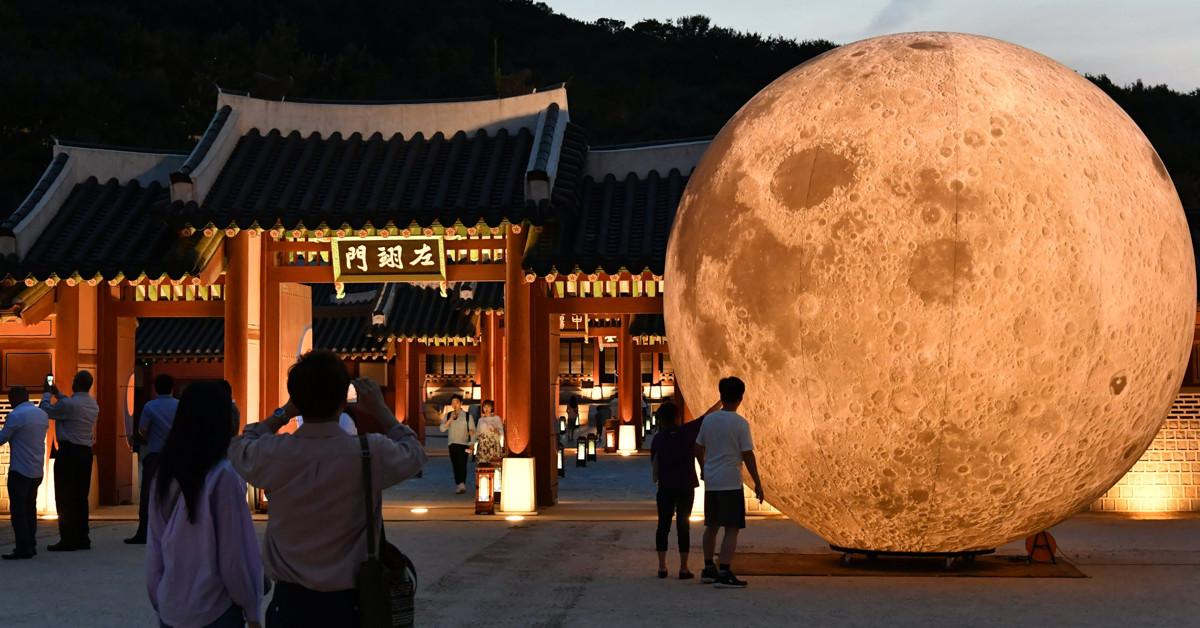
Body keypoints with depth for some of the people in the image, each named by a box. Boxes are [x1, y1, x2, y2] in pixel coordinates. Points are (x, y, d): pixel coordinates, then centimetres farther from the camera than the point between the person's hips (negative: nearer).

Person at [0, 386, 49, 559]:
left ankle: (23, 548, -6)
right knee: (30, 509, 14)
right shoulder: (42, 415, 11)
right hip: (37, 471, 8)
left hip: (20, 470, -8)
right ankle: (31, 545, 15)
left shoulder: (15, 416, -13)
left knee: (17, 509, -4)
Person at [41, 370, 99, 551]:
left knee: (64, 497, -3)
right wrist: (57, 394, 33)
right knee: (81, 497, 12)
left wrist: (47, 394, 13)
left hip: (68, 453, -7)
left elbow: (45, 410, -4)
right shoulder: (93, 405, 10)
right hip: (86, 453, 7)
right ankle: (83, 538, 15)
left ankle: (68, 540, -5)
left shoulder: (68, 404, -16)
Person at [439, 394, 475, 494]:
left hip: (464, 444, -3)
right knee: (455, 465, 4)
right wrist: (450, 420, -14)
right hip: (452, 444, 3)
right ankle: (459, 485, 11)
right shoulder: (448, 415, 9)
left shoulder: (467, 416, 2)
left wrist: (472, 444, -3)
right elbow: (442, 428, -1)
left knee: (462, 464, -17)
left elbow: (472, 430, 4)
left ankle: (462, 484, -27)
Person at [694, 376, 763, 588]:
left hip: (710, 481, 6)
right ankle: (724, 574, -9)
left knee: (712, 526, 17)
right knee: (732, 528, -3)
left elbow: (698, 448, 13)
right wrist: (757, 484, -5)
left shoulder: (708, 419, 5)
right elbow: (748, 455, -12)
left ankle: (708, 569, 26)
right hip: (731, 482, -6)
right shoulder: (740, 423, -12)